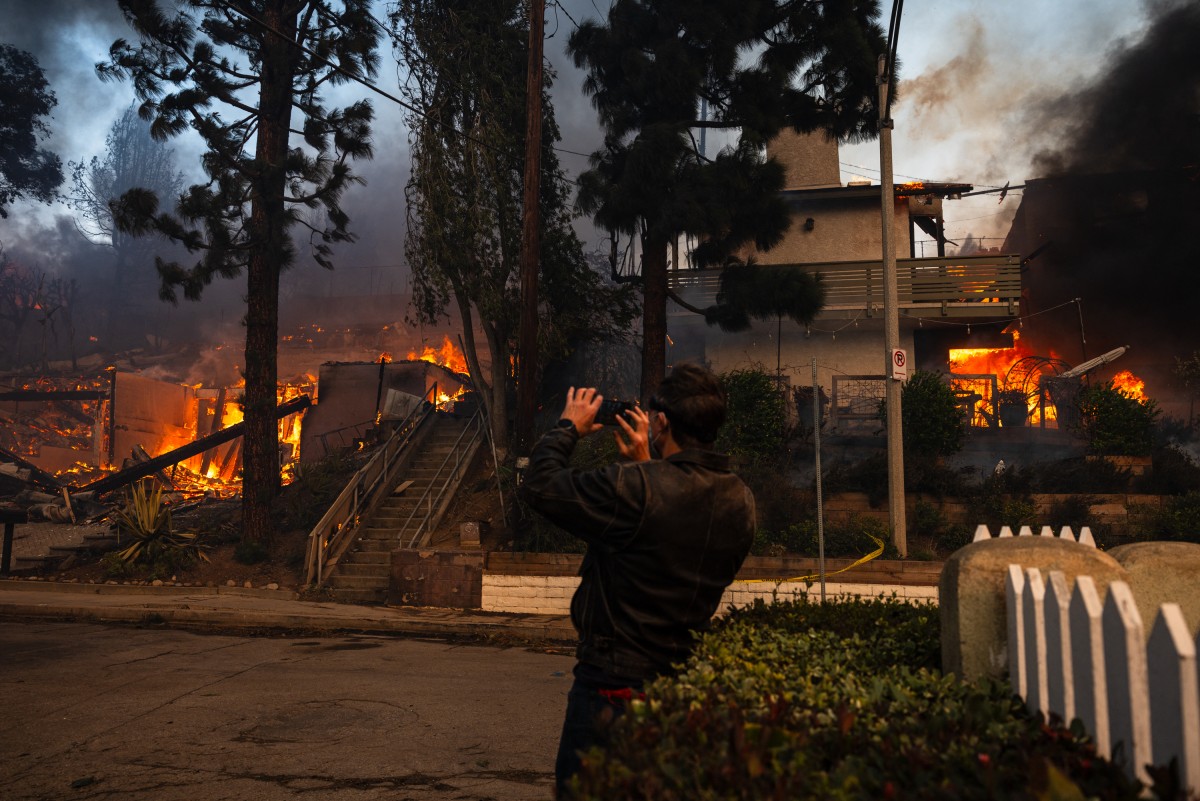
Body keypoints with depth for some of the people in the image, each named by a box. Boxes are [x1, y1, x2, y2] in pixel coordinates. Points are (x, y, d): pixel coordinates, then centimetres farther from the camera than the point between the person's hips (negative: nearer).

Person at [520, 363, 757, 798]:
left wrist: (568, 428, 0)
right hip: (685, 680, 7)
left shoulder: (634, 488, -26)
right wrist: (645, 467, 15)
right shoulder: (740, 501, -3)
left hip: (612, 684, -7)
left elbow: (539, 486, -16)